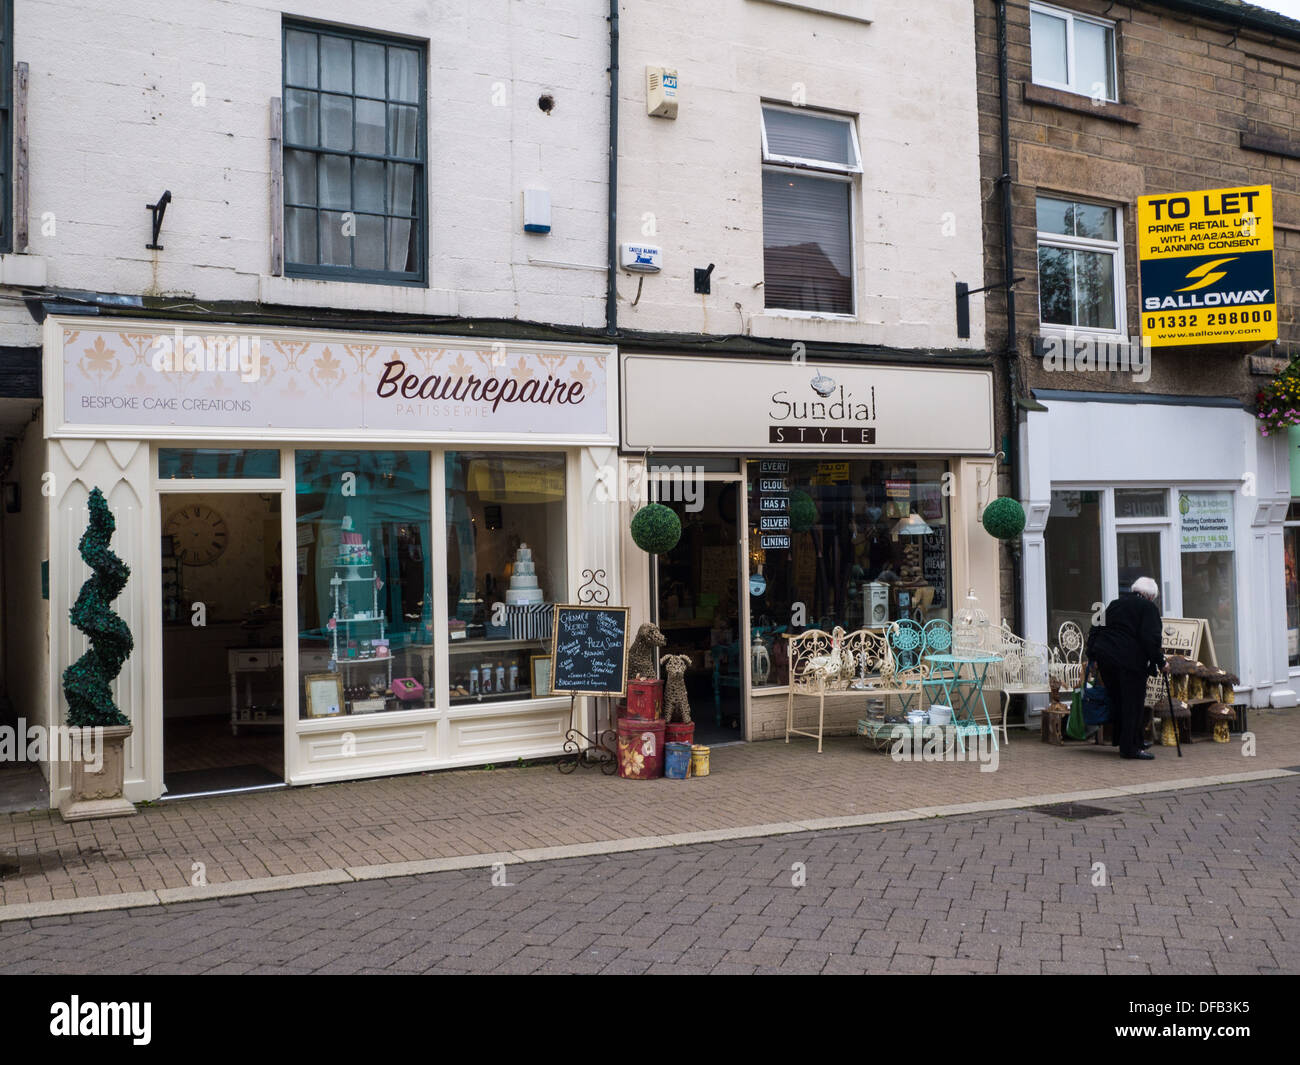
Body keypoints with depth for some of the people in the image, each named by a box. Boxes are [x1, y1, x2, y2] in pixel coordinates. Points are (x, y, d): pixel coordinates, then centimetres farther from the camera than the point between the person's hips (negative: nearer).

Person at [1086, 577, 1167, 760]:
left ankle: (1127, 741, 26)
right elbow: (1151, 638, -11)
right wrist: (1160, 663, -5)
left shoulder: (1115, 604, 20)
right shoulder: (1148, 607, 0)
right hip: (1130, 660, -7)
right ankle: (1130, 748, 0)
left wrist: (1092, 655, 22)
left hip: (1104, 655, 7)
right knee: (1133, 702, 0)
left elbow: (1096, 630, 19)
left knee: (1116, 700, 15)